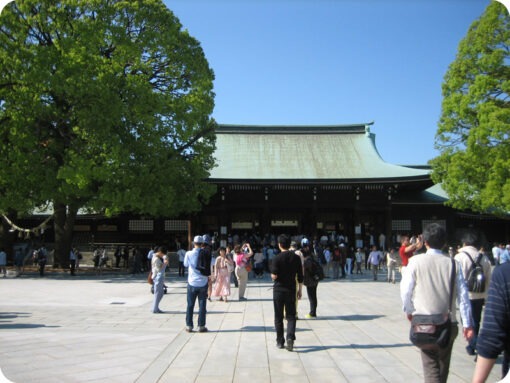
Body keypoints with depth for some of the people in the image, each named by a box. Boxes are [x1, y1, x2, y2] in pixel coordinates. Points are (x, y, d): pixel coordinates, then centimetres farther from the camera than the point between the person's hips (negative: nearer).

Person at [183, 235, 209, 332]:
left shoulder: (189, 254, -7)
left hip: (192, 283, 1)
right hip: (203, 283, 0)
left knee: (190, 305, 10)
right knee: (202, 305, 7)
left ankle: (189, 326, 13)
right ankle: (201, 326, 10)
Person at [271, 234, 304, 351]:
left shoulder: (277, 258, -11)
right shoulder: (296, 257, 0)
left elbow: (274, 276, -15)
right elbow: (300, 276, 2)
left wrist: (272, 275, 8)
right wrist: (300, 290, 11)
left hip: (278, 290, -2)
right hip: (291, 290, 2)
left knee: (278, 317, 9)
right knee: (291, 316, 9)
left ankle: (280, 341, 15)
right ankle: (290, 337, -11)